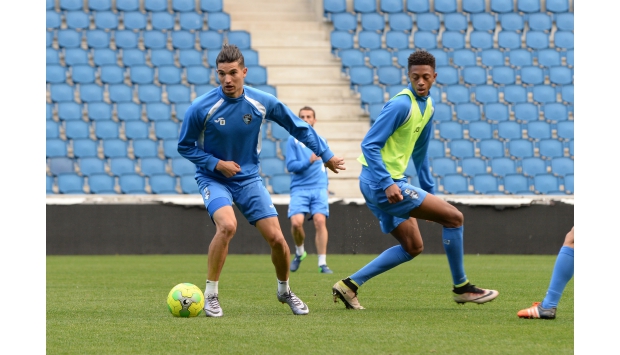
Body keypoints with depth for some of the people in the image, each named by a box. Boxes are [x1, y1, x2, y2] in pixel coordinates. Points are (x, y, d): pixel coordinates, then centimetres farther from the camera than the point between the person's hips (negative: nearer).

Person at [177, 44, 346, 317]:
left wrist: (326, 155, 8)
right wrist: (216, 163, -18)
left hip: (248, 178, 3)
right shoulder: (201, 108, -18)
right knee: (227, 225, -32)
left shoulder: (263, 102, -11)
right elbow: (185, 147, -5)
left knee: (276, 238, -5)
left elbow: (299, 127, 5)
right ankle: (210, 295, -16)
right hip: (213, 179, -3)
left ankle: (284, 291, 26)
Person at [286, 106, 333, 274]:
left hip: (319, 188, 2)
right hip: (299, 188, -2)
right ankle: (299, 252, 11)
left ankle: (322, 263, -15)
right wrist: (309, 162, -21)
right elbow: (290, 165, -7)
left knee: (320, 221, -17)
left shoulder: (322, 141, 15)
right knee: (296, 222, -19)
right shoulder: (293, 140, 2)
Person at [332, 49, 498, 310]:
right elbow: (369, 145, -21)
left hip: (391, 182, 10)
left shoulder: (427, 107, 11)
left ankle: (349, 285, 12)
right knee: (454, 217, -7)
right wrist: (387, 184, -29)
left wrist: (429, 191, 23)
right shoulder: (401, 105, -18)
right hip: (380, 181, -10)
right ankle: (462, 288, 6)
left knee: (413, 247, 16)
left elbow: (419, 154, 23)